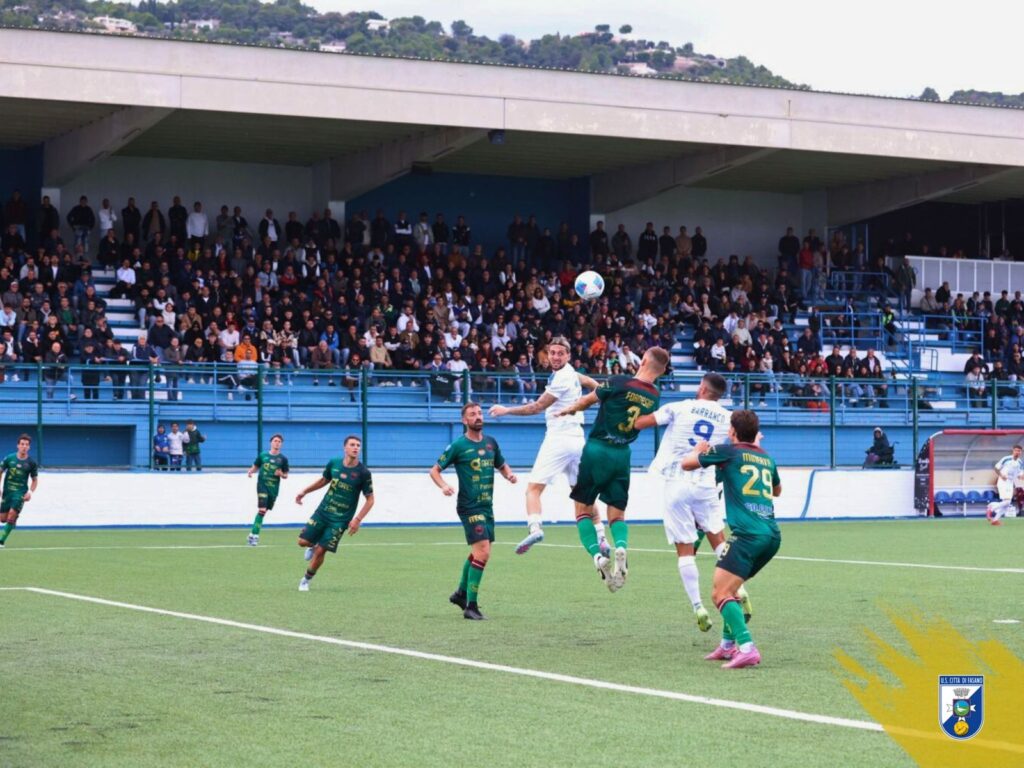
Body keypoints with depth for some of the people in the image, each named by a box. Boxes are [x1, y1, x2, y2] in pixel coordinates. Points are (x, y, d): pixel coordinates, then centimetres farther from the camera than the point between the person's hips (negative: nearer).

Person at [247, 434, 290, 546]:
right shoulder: (263, 455, 4)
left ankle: (253, 534, 21)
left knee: (264, 511, 9)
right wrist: (251, 471, -9)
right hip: (262, 485, -2)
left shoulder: (283, 459, 3)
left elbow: (285, 475, 8)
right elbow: (255, 467, 13)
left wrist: (281, 474, -14)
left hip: (274, 488, 2)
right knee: (261, 510, -15)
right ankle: (255, 535, -12)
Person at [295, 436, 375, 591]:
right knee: (303, 541, -1)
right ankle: (313, 546, 37)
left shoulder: (363, 473, -15)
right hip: (323, 511, 3)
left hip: (340, 519, -3)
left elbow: (370, 499, -8)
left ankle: (306, 580, 18)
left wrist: (357, 519, -17)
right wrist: (304, 492, 15)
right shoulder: (334, 463, -5)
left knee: (320, 551, -6)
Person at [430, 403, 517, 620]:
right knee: (482, 553, -16)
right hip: (470, 507, -7)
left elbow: (502, 465, 23)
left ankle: (461, 593, 38)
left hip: (487, 507, 7)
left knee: (478, 554, 18)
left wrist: (509, 474, 0)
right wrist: (444, 486, -22)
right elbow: (435, 470, -3)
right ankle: (471, 606, -11)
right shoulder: (458, 445, -7)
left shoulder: (491, 443, 9)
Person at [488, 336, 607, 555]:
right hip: (577, 440, 9)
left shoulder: (562, 379, -13)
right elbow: (591, 383, 33)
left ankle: (534, 527, -32)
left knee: (533, 488, -11)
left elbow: (536, 407, -11)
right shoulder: (571, 372, 12)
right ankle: (600, 537, 10)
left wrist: (506, 410, -6)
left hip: (559, 438, -9)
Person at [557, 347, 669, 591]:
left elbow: (586, 401, -1)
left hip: (597, 450, -4)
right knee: (617, 514, 11)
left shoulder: (620, 383, -14)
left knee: (583, 510, 6)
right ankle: (621, 547, -19)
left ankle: (597, 555, -14)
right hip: (623, 454, 4)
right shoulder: (654, 397, 1)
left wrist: (569, 410, 21)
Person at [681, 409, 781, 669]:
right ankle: (728, 645, 28)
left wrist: (698, 449, 33)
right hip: (772, 534, 8)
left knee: (720, 594, -11)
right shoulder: (766, 458, 19)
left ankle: (747, 648, -26)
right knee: (729, 588, 25)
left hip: (749, 535, -8)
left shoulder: (729, 451, 1)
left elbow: (687, 463, 10)